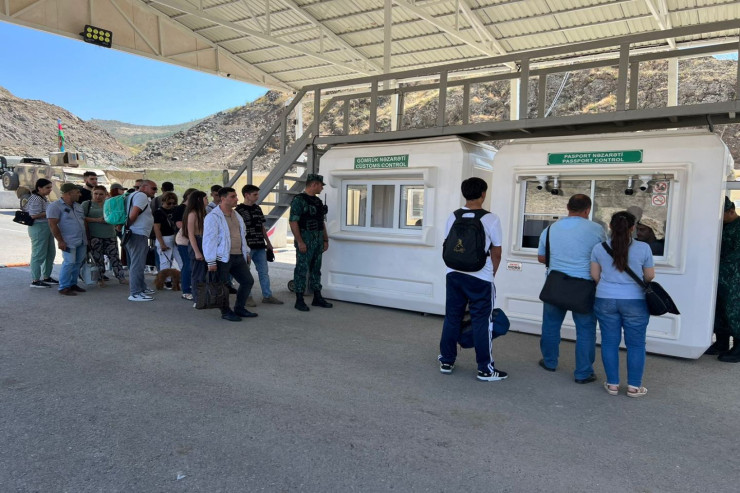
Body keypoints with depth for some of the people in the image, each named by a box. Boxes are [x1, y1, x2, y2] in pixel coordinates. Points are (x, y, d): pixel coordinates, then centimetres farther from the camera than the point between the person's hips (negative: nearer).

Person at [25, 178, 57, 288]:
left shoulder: (44, 198, 15)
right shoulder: (35, 199, -15)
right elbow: (34, 215, -22)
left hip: (47, 228, 10)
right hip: (39, 228, -10)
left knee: (50, 253, 15)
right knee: (39, 254, -4)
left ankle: (46, 277, 26)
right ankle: (35, 280, 3)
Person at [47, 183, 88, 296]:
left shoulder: (77, 206, 17)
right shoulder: (55, 206, -8)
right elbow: (53, 225, -13)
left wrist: (86, 237, 19)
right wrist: (60, 241, -17)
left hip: (82, 241, 8)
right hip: (69, 242, -8)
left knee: (78, 263, 10)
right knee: (69, 263, -10)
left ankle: (72, 284, 22)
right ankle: (63, 287, -1)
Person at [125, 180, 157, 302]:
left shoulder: (133, 195, 22)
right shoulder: (142, 196, -10)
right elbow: (133, 214, -20)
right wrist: (128, 226, -8)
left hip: (132, 234, 11)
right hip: (138, 235, -11)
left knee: (136, 264, 18)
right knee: (137, 264, -8)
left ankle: (141, 288, 28)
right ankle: (135, 293, -7)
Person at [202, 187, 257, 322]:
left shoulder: (236, 216, 17)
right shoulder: (213, 217, -9)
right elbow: (209, 240, -13)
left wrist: (246, 252, 22)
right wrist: (211, 262, -17)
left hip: (238, 257, 8)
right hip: (222, 258, -8)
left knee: (248, 281, 9)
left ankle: (239, 308, 23)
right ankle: (225, 312, 15)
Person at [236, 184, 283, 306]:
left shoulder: (258, 209, 13)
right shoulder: (239, 210, -6)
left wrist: (268, 242, 16)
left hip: (260, 246, 7)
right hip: (246, 247, -6)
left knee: (264, 272, 8)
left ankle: (267, 296, 15)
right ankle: (247, 297, 13)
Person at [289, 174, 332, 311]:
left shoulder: (318, 201, 14)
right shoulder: (299, 200, -11)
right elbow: (293, 221, -16)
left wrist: (325, 240, 15)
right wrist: (299, 242, -20)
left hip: (318, 240, 8)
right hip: (305, 240, -8)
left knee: (316, 269, 13)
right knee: (302, 270, -2)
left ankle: (317, 298, 21)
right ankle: (299, 300, 5)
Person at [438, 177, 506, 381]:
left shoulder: (453, 217, 3)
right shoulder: (490, 219, -10)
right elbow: (496, 252, -4)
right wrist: (491, 274, 11)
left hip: (454, 274, 4)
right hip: (480, 277, -4)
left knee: (452, 318, 13)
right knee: (482, 321, 4)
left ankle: (446, 361, 22)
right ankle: (485, 369, 11)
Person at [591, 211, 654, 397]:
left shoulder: (599, 248, -2)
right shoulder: (643, 248, -6)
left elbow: (595, 276, 5)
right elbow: (650, 277, 3)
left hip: (605, 300, 2)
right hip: (634, 301, -1)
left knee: (610, 342, 9)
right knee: (635, 344, 9)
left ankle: (612, 384, 14)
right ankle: (634, 386, 14)